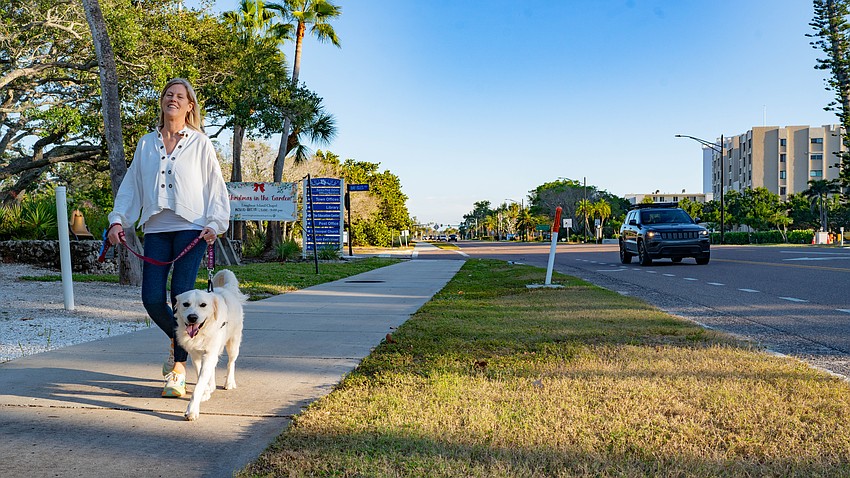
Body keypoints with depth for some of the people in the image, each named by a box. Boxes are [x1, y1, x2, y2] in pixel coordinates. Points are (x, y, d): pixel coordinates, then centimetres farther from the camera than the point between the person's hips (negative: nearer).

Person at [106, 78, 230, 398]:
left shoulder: (200, 143, 6)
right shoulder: (146, 144, 16)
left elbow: (215, 186, 3)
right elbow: (130, 185, 17)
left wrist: (214, 223, -9)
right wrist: (118, 220, 5)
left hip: (190, 228, -3)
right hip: (156, 229, 3)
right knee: (152, 299, -4)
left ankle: (179, 369, 2)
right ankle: (178, 341, 26)